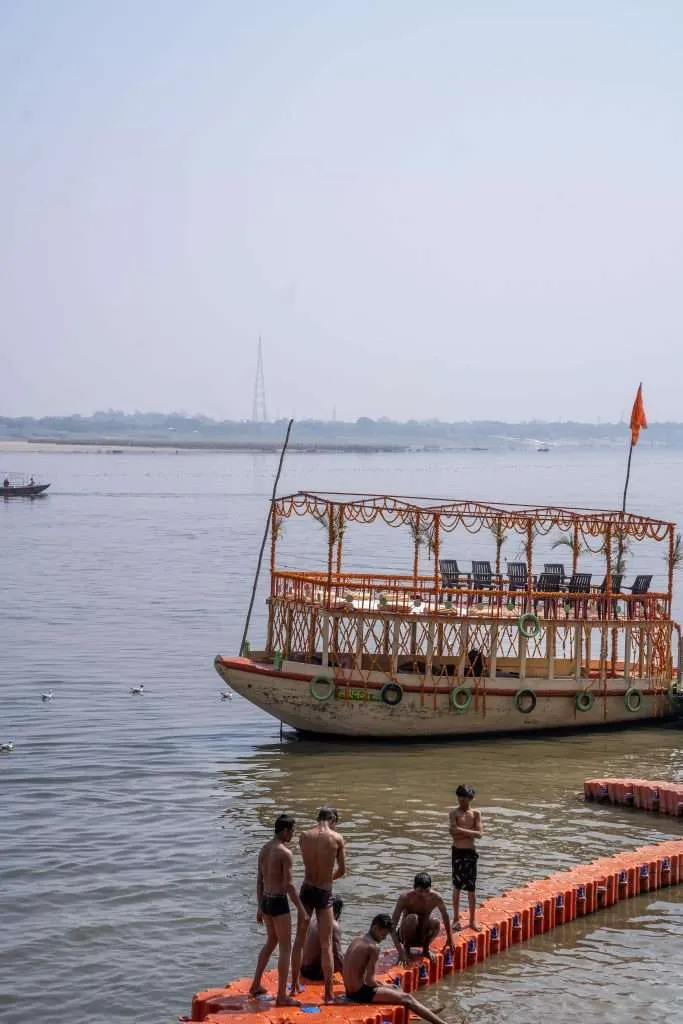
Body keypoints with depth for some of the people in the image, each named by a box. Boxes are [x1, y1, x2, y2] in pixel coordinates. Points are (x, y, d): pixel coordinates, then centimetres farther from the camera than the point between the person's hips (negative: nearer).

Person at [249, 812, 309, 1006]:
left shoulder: (264, 849, 8)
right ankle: (282, 996, 0)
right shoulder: (285, 853, -18)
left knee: (271, 942, 25)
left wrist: (260, 907, 21)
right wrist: (301, 909, -14)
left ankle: (256, 985, 31)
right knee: (285, 948, -1)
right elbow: (289, 885, -20)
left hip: (266, 901, 8)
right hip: (279, 902, -8)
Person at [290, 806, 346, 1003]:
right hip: (325, 892, -3)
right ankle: (328, 993, 2)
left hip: (307, 890, 3)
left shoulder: (304, 836, -2)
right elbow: (342, 871, 0)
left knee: (300, 939, 17)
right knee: (326, 944, 2)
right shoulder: (337, 838, -9)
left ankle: (295, 985, 26)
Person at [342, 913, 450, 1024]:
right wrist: (382, 987, 0)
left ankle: (428, 1013, 39)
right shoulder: (373, 947, -16)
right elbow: (370, 980, -19)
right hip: (361, 993, -9)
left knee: (393, 988, 28)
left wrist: (381, 985, 14)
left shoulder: (357, 940, 10)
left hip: (350, 991, 9)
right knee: (406, 999, -1)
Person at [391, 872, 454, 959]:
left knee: (435, 923, -28)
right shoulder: (405, 898, -23)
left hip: (422, 937, 2)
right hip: (406, 935, -2)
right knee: (412, 918, -33)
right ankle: (406, 948, -10)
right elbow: (393, 923, -26)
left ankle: (426, 949, -3)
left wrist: (450, 939, 4)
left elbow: (445, 917, 1)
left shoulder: (435, 898, -15)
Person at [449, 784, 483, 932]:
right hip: (457, 852, -1)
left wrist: (461, 831, -15)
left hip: (470, 852, 1)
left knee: (471, 888, 5)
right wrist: (470, 832, -15)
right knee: (457, 886, 6)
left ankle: (472, 920, 14)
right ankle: (456, 918, 17)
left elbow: (479, 834, -10)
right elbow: (453, 832, -18)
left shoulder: (476, 814, 2)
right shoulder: (454, 813, -4)